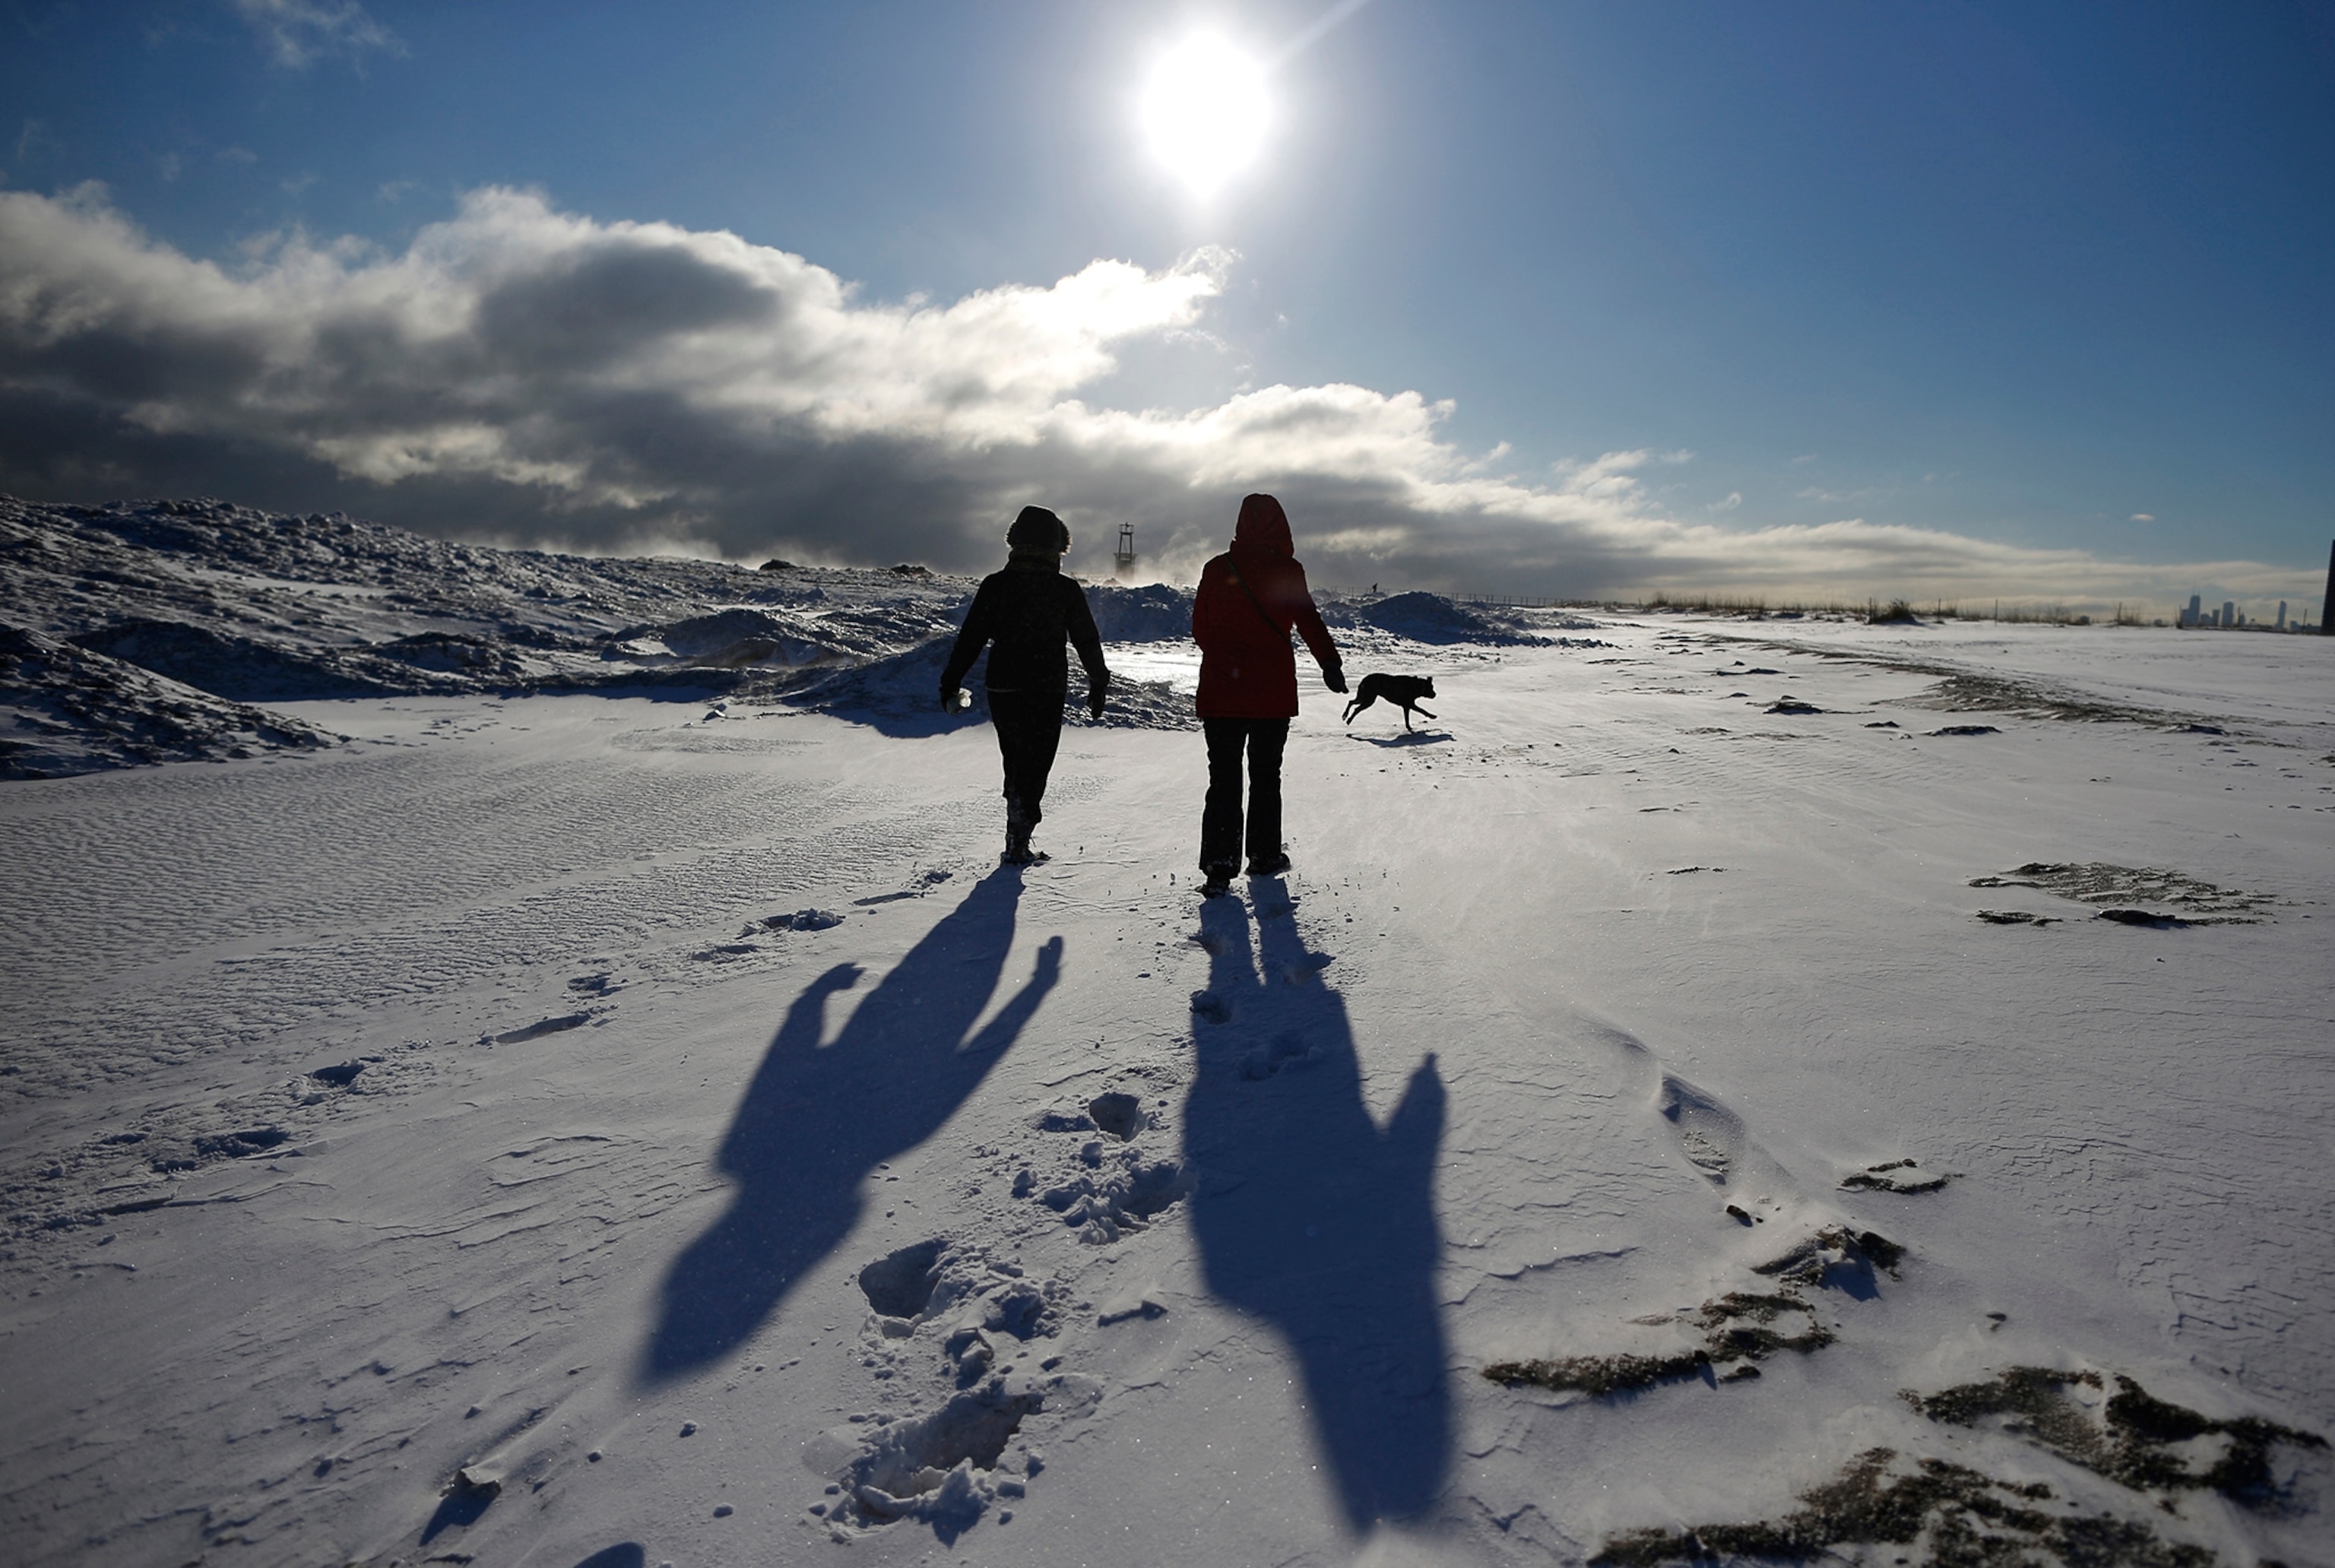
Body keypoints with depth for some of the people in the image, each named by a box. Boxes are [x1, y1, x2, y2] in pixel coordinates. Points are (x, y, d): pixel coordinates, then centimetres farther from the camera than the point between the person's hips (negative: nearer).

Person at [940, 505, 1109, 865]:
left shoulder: (994, 586, -3)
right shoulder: (1067, 590, -6)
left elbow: (969, 639, -1)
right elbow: (1087, 641, 2)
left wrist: (950, 683, 6)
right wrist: (1098, 684, 14)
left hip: (1001, 688, 2)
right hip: (1047, 691, -2)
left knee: (1015, 763, 17)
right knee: (1035, 765, 4)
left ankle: (1018, 839, 23)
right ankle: (1018, 842, -6)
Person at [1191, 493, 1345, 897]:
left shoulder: (1217, 568, 3)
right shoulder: (1286, 570, -5)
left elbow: (1200, 629, 7)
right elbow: (1308, 619, -18)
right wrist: (1329, 662, -21)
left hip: (1220, 691, 2)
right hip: (1273, 692, -1)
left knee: (1223, 779, 3)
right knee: (1266, 776, 13)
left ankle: (1218, 866, -5)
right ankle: (1264, 856, 21)